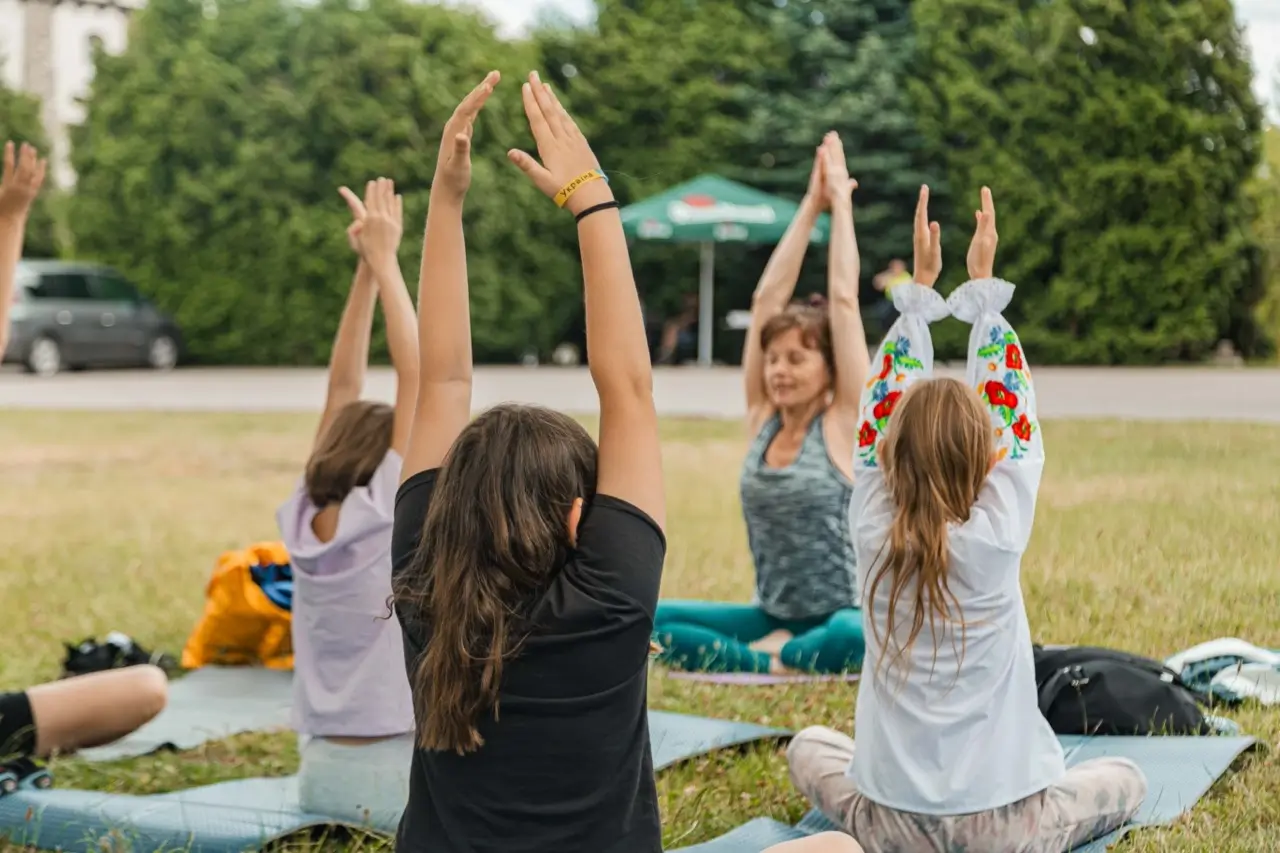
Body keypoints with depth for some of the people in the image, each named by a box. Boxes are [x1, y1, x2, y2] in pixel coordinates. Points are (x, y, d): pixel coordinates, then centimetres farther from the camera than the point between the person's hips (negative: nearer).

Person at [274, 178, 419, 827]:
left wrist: (368, 269, 4)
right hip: (398, 777, -7)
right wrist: (382, 262, -9)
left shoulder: (304, 523, 1)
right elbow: (416, 374, -15)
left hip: (322, 773, 7)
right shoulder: (384, 520, -15)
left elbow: (343, 391, 6)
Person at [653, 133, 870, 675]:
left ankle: (771, 658, -13)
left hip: (842, 616, -4)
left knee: (854, 637, -39)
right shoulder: (762, 416, 3)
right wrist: (810, 206, 4)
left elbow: (844, 300, -11)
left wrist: (841, 204, -3)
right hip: (771, 618, 4)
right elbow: (767, 297, 1)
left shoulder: (843, 422, -8)